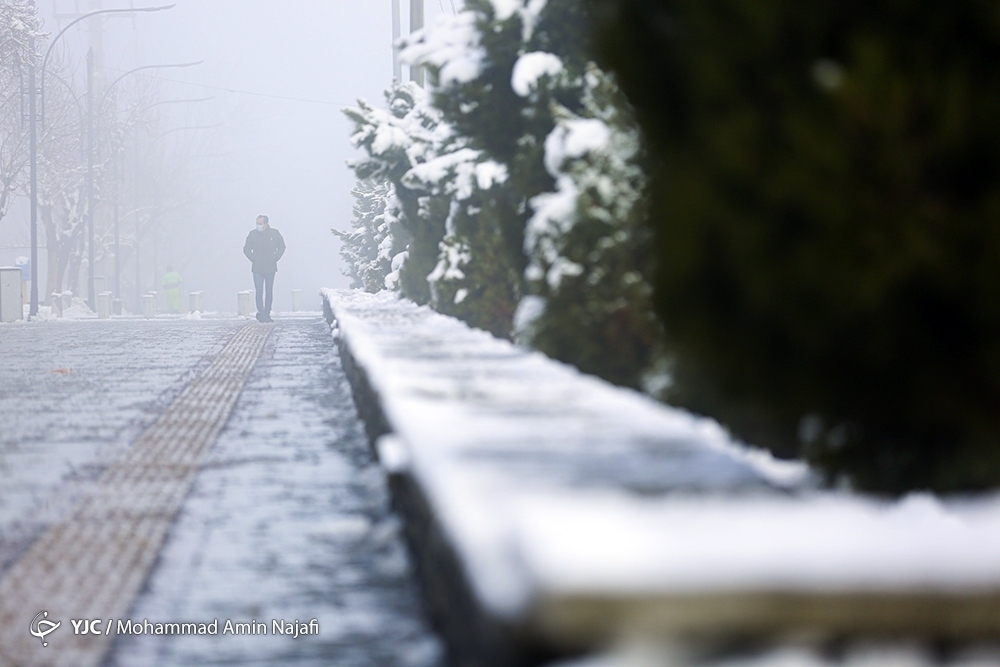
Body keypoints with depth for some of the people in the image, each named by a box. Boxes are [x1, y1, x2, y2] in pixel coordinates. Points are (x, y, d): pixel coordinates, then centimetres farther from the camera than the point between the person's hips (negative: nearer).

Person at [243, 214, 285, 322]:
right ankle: (261, 313, -11)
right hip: (257, 269, -1)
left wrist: (274, 259, 2)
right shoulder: (253, 234, 1)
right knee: (259, 291, -10)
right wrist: (253, 259, -2)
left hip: (270, 268, 1)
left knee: (269, 291, 4)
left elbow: (282, 247, 12)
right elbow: (246, 249, 10)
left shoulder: (274, 233, 1)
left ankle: (267, 314, 10)